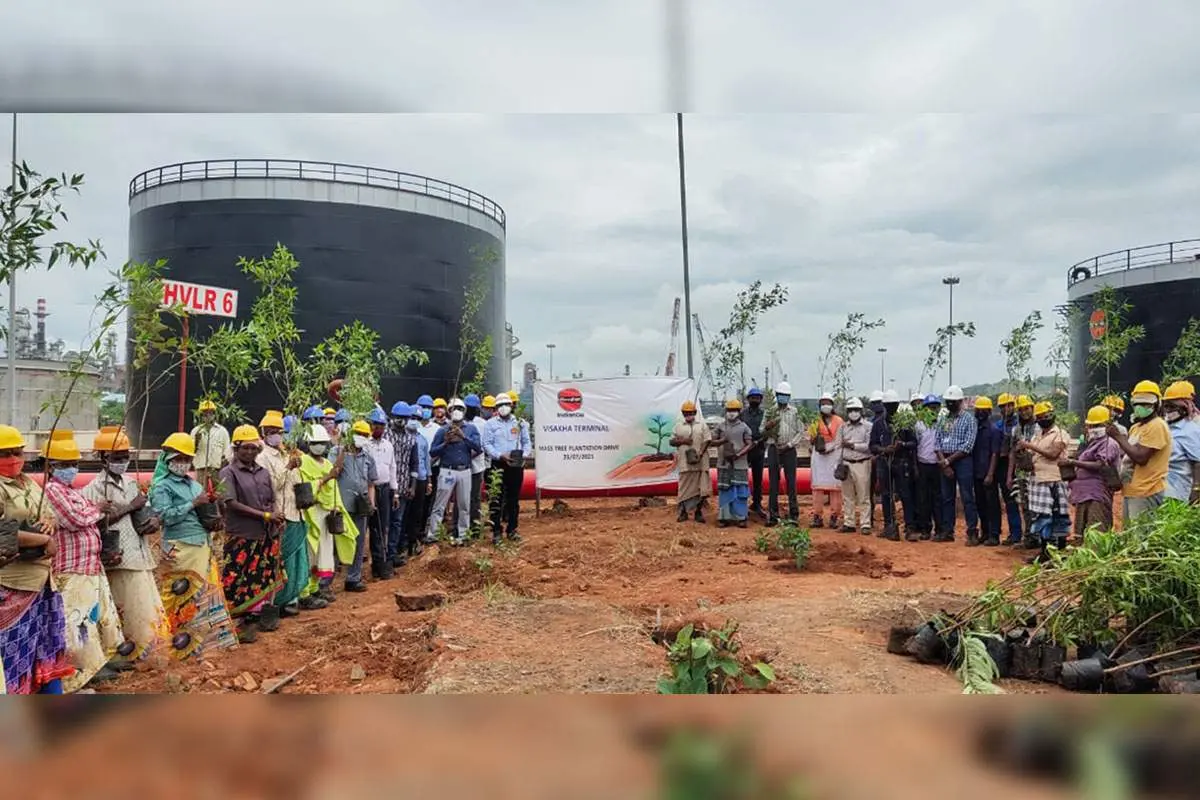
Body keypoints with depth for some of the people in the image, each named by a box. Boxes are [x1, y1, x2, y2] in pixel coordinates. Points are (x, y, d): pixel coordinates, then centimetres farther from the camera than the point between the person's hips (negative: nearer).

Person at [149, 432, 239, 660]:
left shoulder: (193, 484, 16)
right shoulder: (161, 486, -4)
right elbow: (166, 515, -16)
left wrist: (210, 503, 3)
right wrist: (194, 504, -16)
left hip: (203, 544, 7)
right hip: (181, 548, -7)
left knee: (209, 591, 11)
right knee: (185, 594, -2)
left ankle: (210, 637, 21)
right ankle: (184, 643, 7)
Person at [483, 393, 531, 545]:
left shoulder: (520, 423, 8)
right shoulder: (491, 423, 1)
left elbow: (527, 442, 10)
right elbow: (487, 444, -4)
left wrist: (524, 454, -9)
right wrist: (500, 455, -17)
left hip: (517, 465, 3)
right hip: (498, 465, -2)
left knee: (514, 499, 10)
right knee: (497, 500, -1)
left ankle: (512, 530, 20)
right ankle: (496, 531, 5)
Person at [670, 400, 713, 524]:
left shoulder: (702, 425, 7)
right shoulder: (678, 427, 11)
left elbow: (707, 441, -1)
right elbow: (671, 441, 10)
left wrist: (700, 454, -13)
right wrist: (682, 441, -9)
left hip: (700, 462, -1)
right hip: (685, 462, 1)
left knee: (700, 487, 1)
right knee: (684, 487, 3)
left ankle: (698, 512, 10)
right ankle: (683, 512, 10)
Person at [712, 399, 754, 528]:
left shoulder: (744, 427, 1)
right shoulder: (720, 426, 8)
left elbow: (749, 445, -3)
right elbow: (713, 441, 8)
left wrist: (737, 455, -15)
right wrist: (722, 441, -14)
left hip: (740, 464, -2)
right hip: (724, 464, 2)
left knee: (740, 490, -2)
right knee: (724, 490, 4)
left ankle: (741, 518, 5)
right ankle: (724, 517, 10)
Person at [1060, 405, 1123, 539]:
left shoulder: (1109, 444, -4)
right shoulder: (1090, 443, 23)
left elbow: (1099, 465, -18)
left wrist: (1072, 462, -19)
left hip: (1097, 495, -9)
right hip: (1084, 493, 9)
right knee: (1082, 534, 12)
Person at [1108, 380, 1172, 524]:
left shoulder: (1157, 425, -12)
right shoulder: (1135, 427, 18)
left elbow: (1140, 457, -21)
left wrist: (1118, 437, -14)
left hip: (1146, 493, -10)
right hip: (1131, 491, 10)